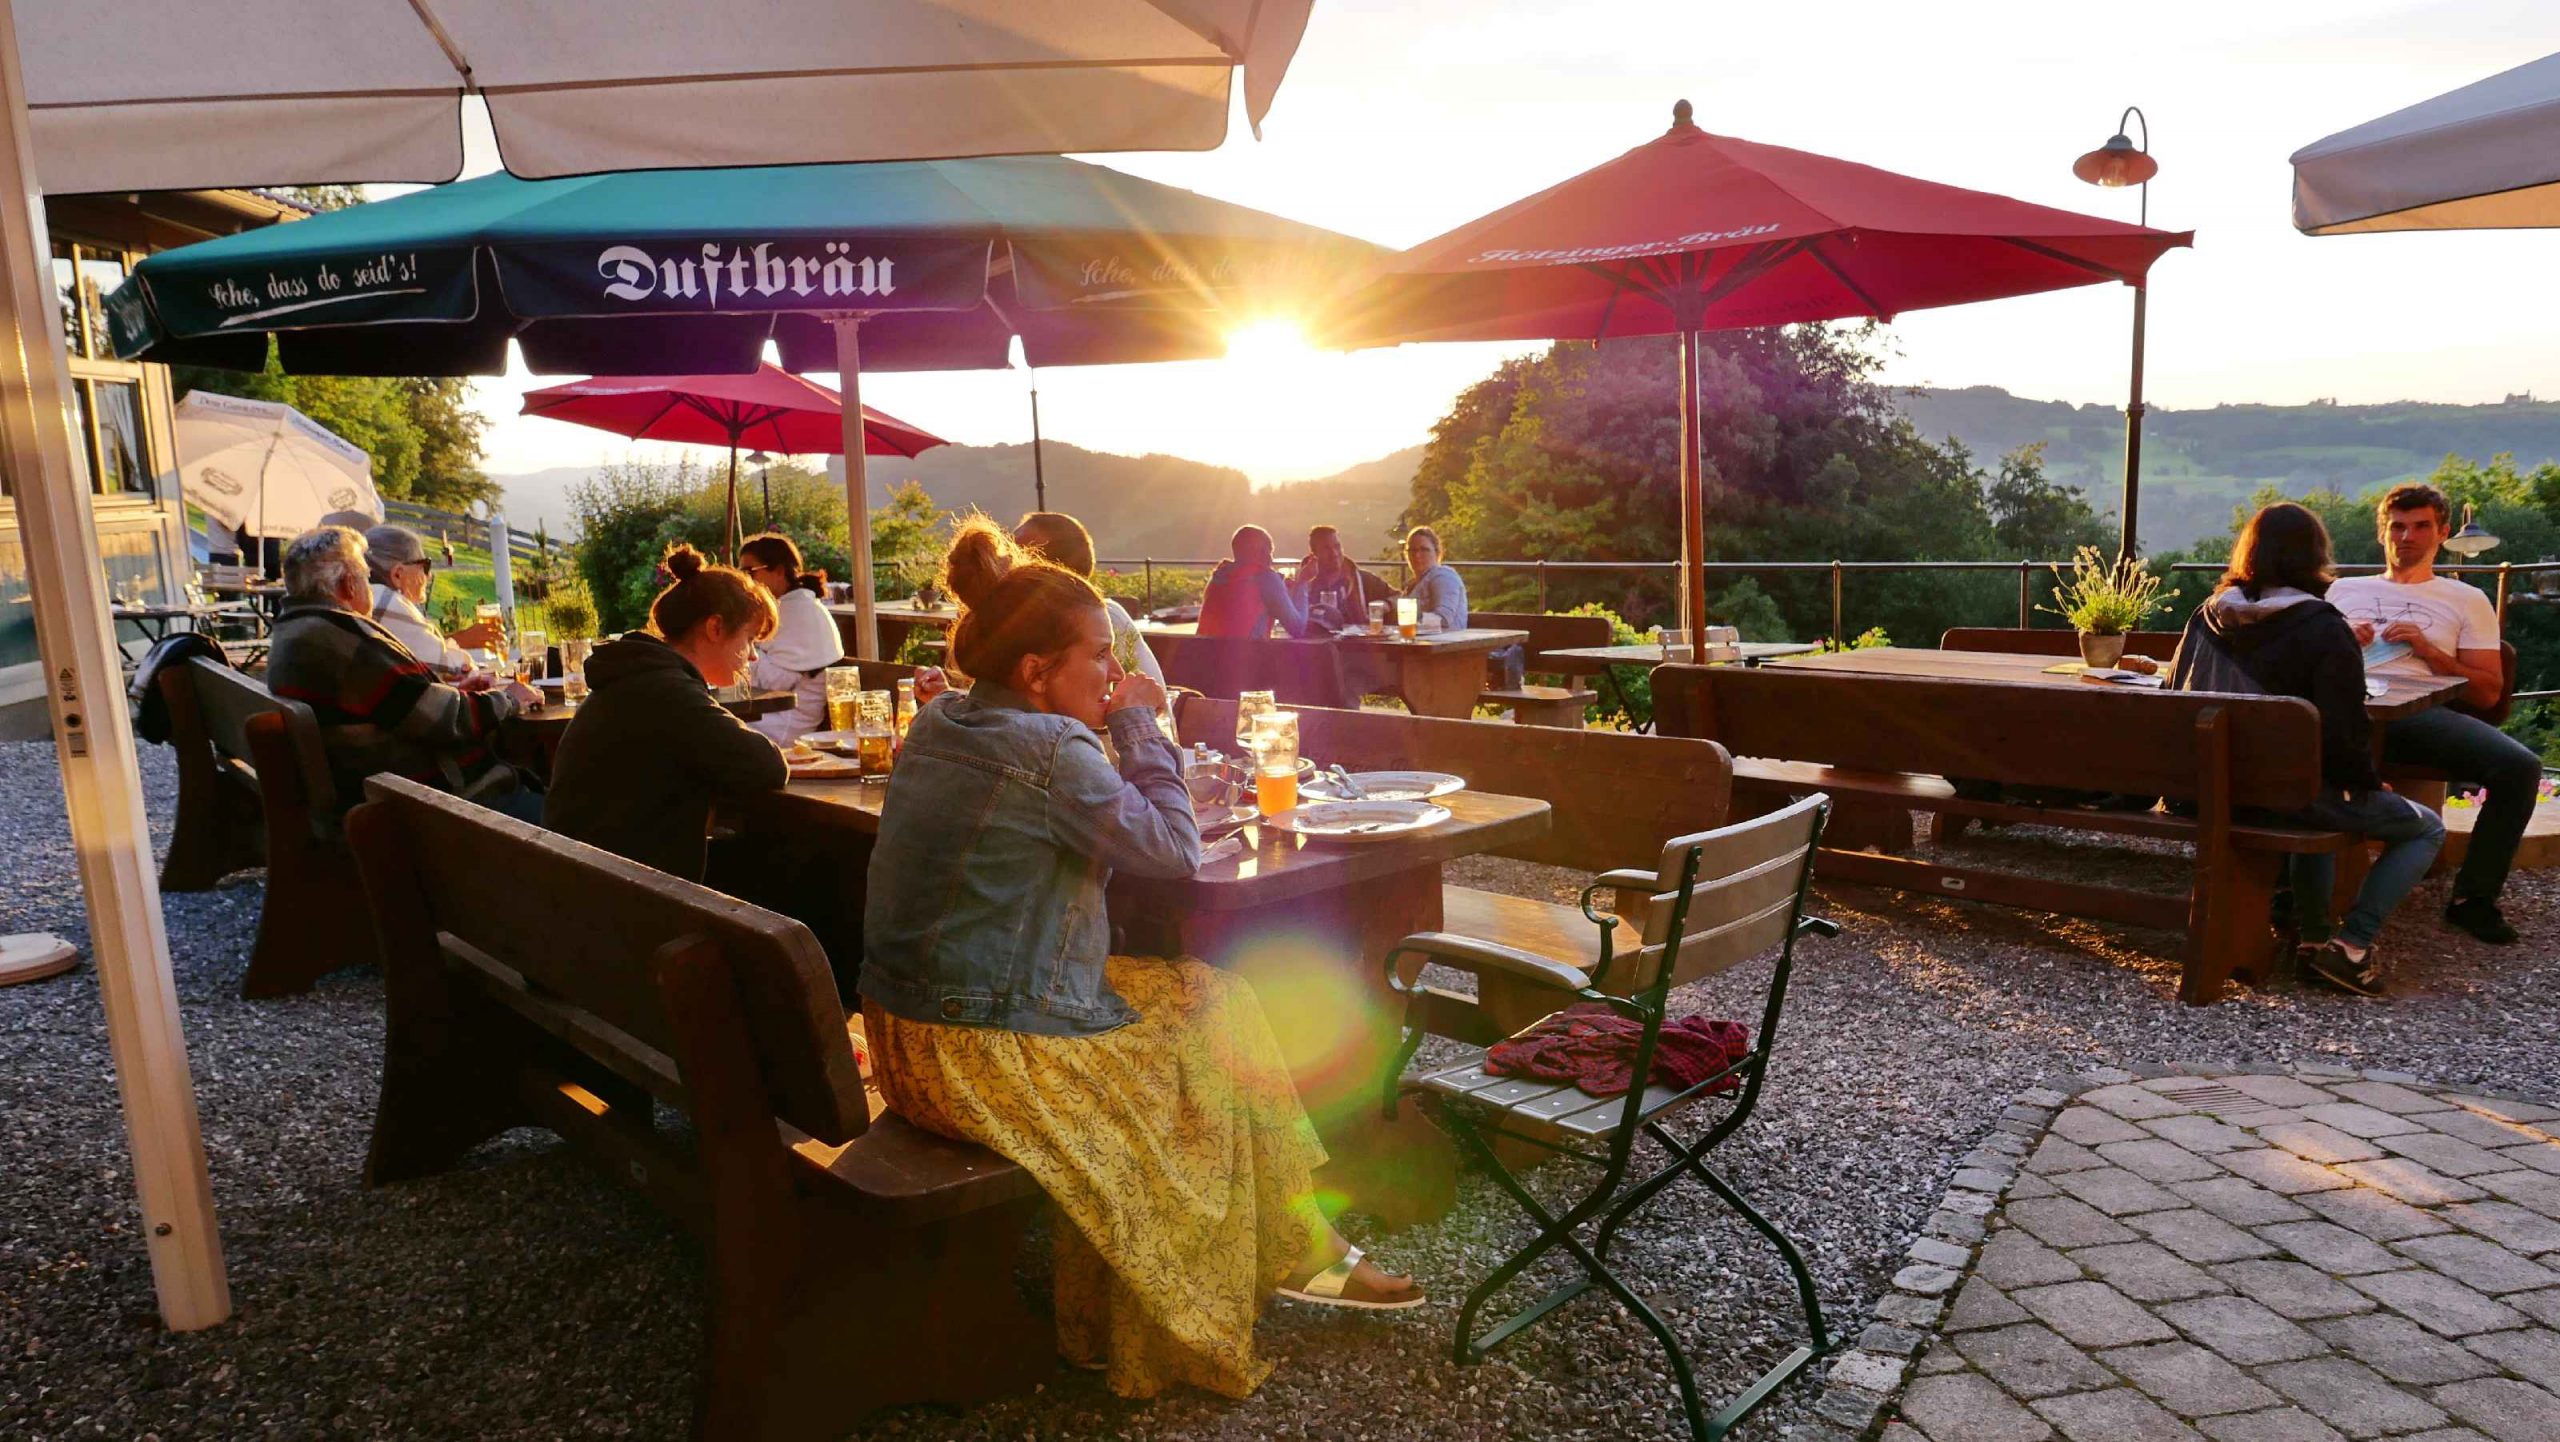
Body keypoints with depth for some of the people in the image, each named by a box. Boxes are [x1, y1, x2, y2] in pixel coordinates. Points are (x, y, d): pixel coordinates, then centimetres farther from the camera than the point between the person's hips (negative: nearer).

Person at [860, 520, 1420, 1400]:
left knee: (1210, 995, 15)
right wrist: (1138, 725, -4)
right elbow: (1175, 850, -12)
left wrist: (1116, 729, 4)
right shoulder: (1051, 749, -21)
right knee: (1218, 1022, 9)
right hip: (986, 1056, -9)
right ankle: (1296, 1252, 27)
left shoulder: (938, 727, 6)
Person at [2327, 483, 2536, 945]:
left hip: (2420, 712, 1)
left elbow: (2488, 693, 15)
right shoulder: (2344, 589, 30)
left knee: (2520, 766, -27)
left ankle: (2472, 897, -11)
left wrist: (2429, 651, 1)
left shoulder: (2467, 600, 25)